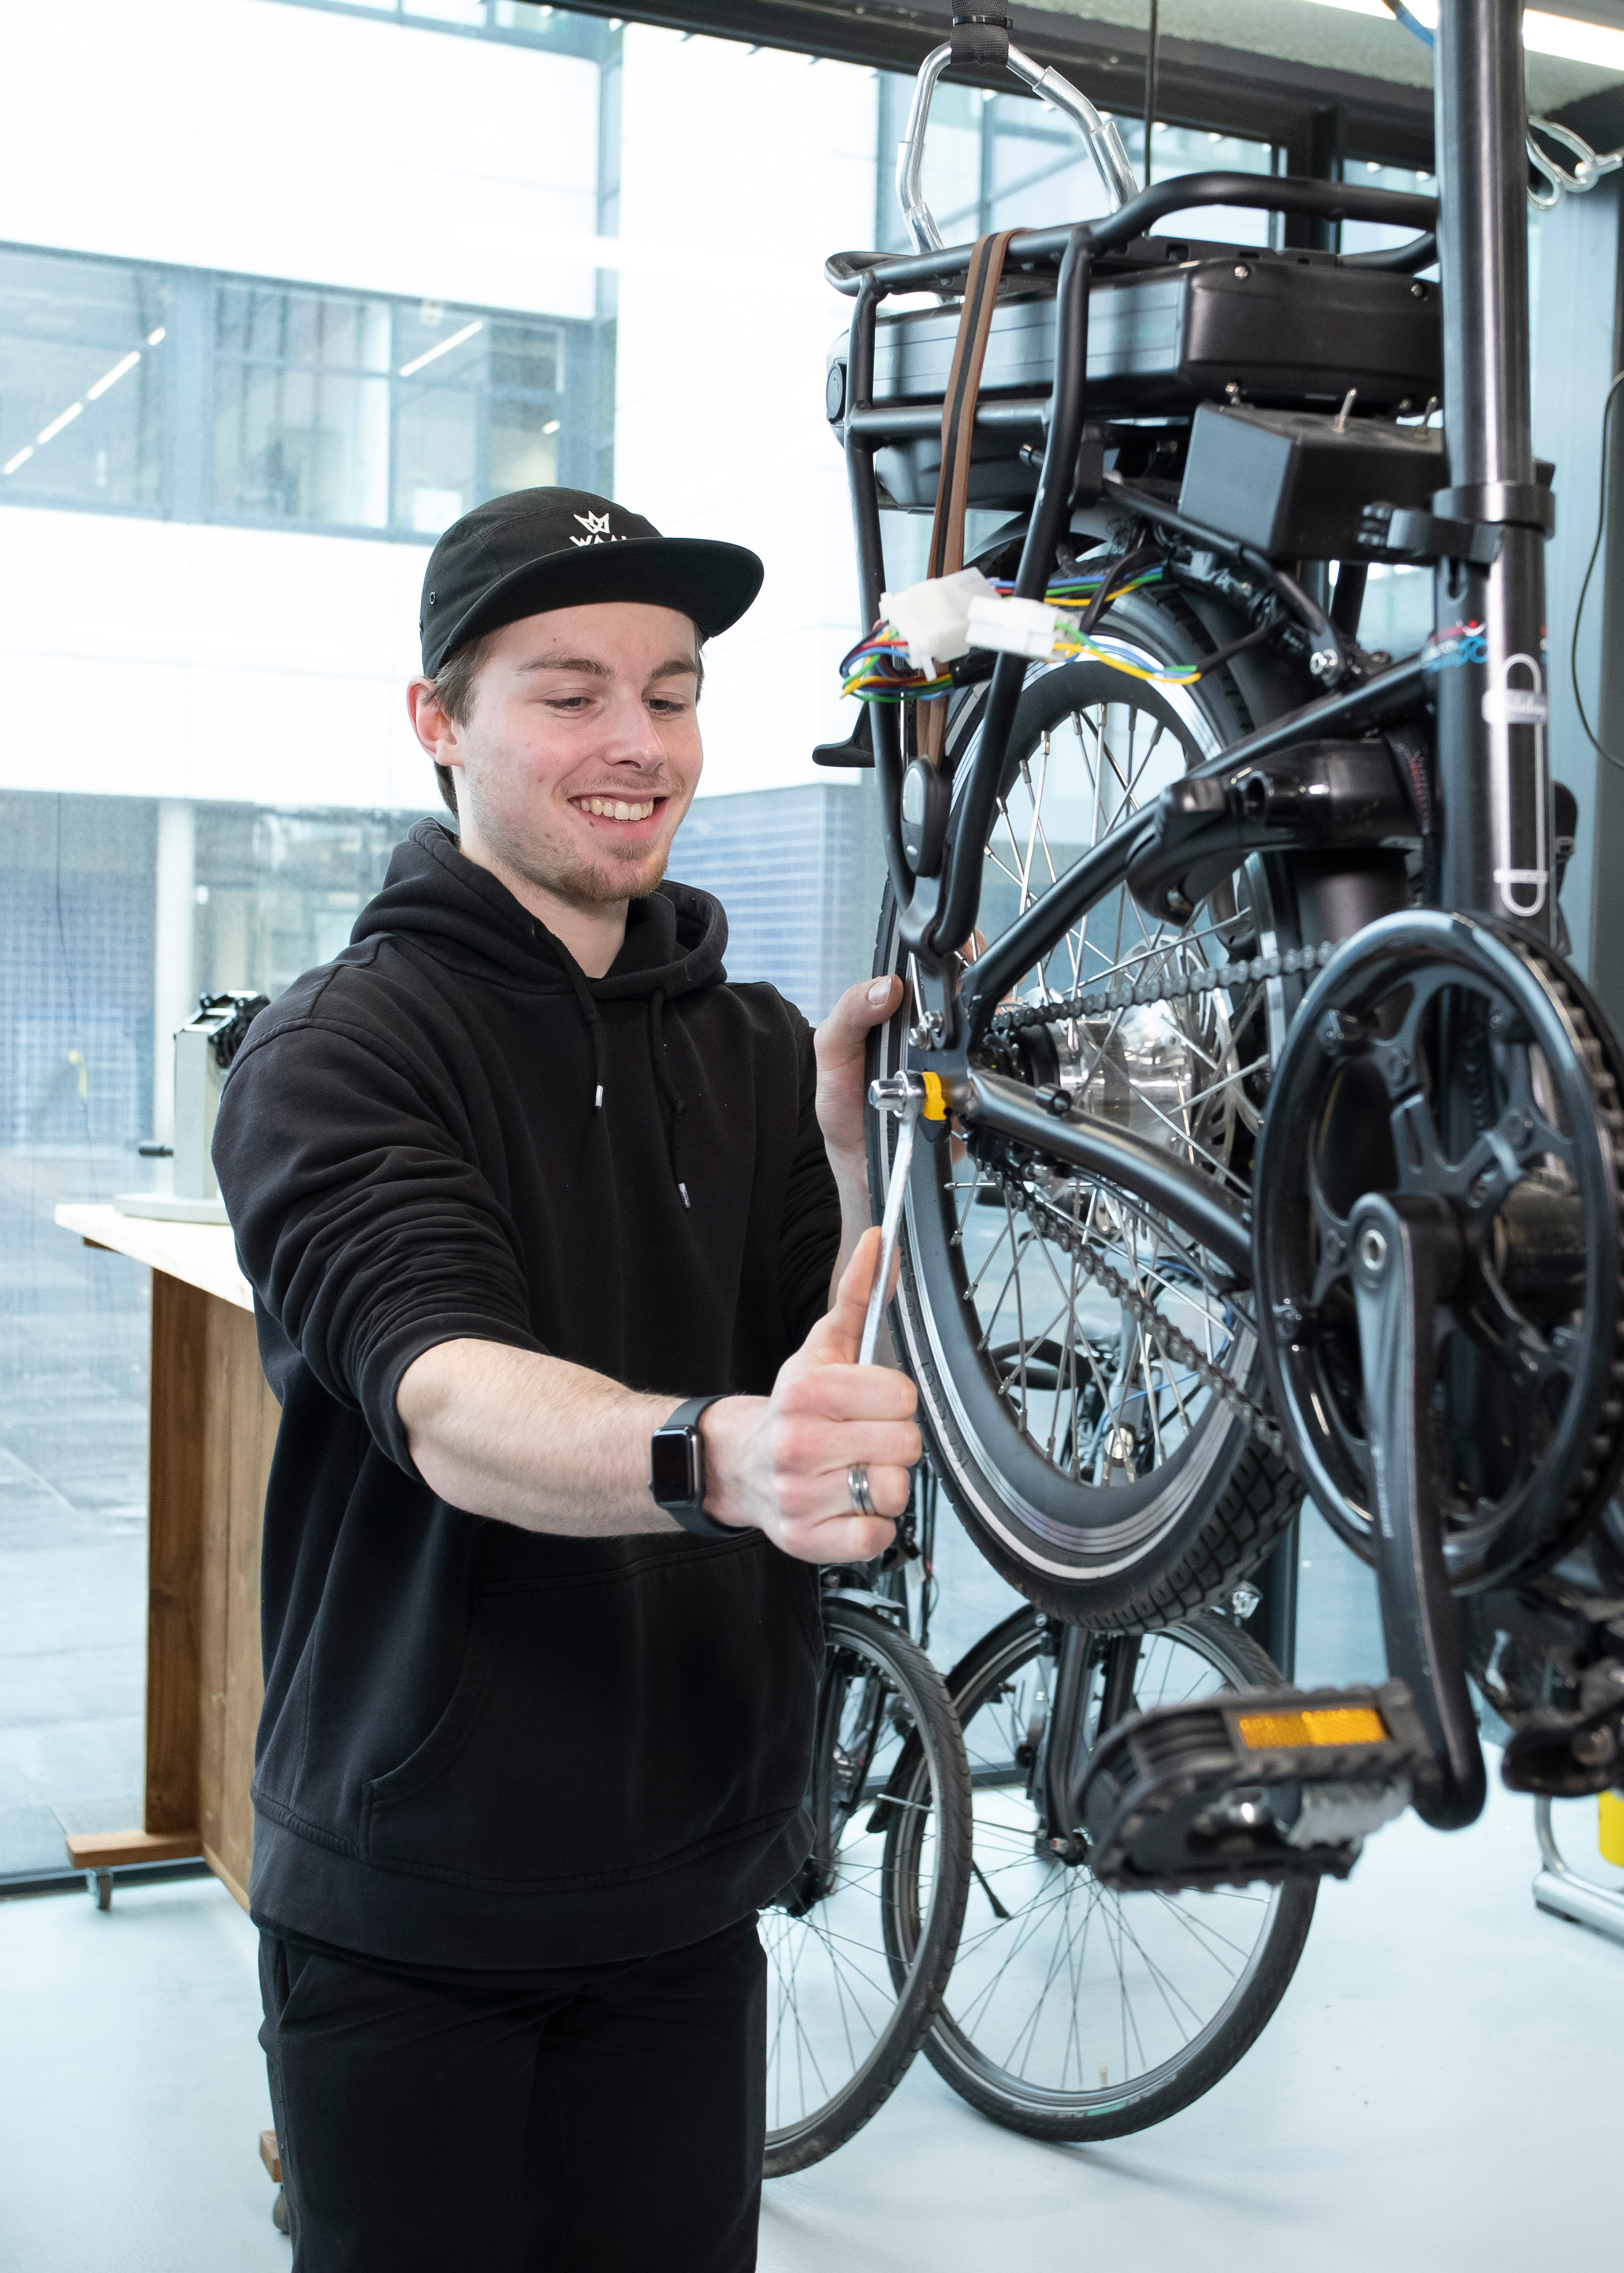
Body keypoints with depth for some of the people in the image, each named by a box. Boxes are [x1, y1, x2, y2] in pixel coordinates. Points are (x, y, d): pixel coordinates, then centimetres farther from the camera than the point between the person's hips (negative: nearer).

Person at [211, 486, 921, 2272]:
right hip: (407, 1922, -4)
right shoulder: (339, 1051, -12)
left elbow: (875, 1395, -6)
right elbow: (444, 1404, -30)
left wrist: (859, 1133, -20)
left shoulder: (757, 1052, 3)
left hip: (687, 1903, 4)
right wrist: (716, 1457, -48)